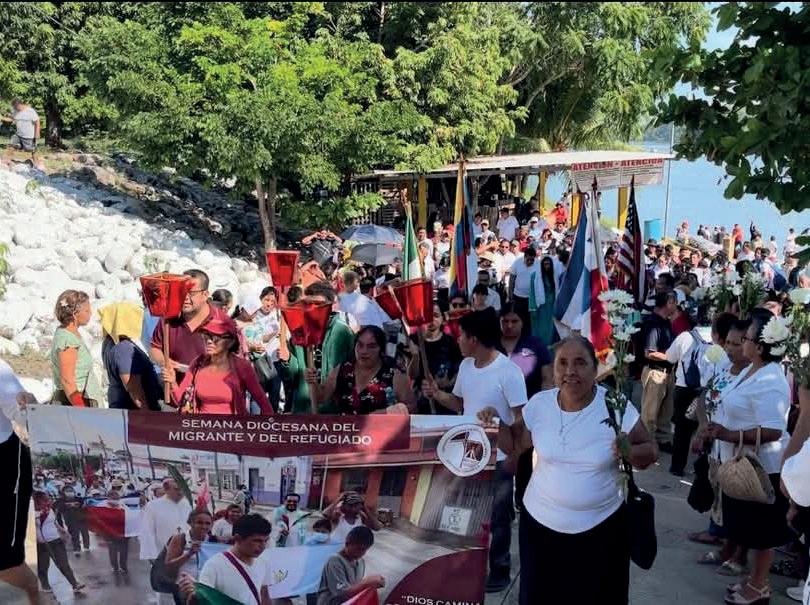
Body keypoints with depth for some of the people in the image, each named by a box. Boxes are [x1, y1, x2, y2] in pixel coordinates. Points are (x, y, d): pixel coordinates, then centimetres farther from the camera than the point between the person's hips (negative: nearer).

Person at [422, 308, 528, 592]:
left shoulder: (508, 372, -21)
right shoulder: (466, 365, 2)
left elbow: (523, 417, -18)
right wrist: (438, 395, -4)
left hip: (498, 458, -7)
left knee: (496, 518, 9)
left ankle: (499, 571, 27)